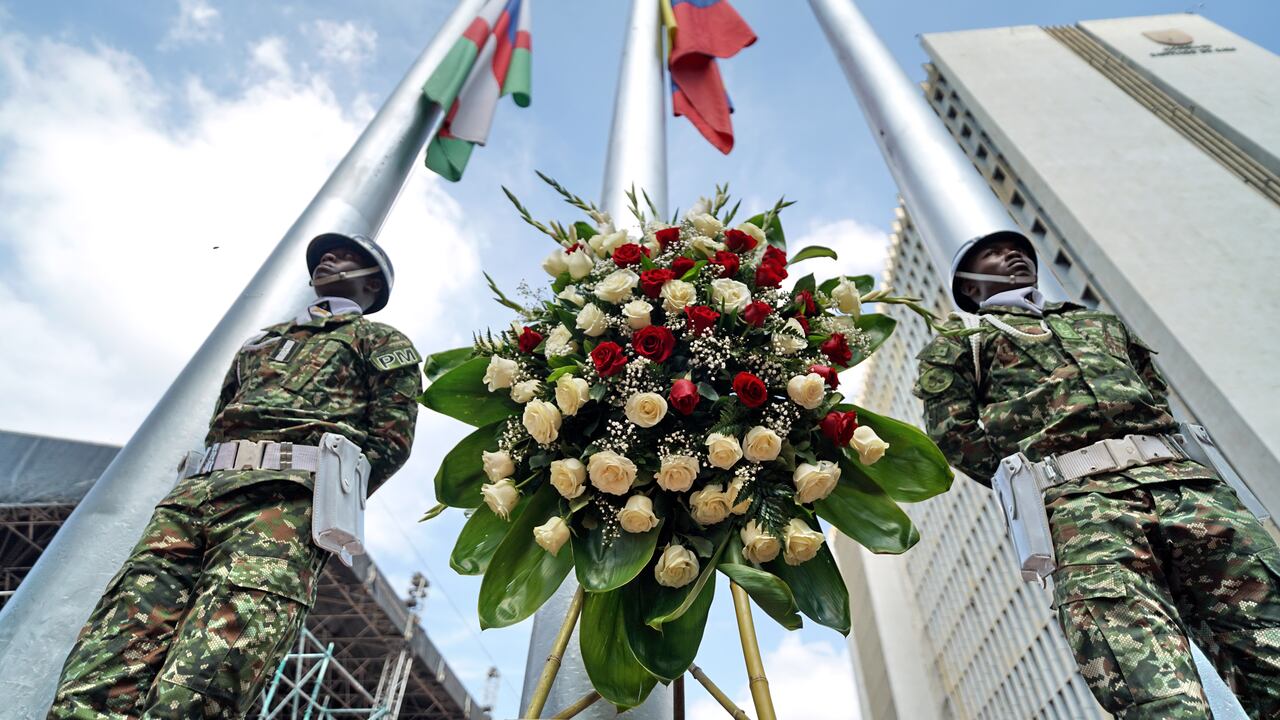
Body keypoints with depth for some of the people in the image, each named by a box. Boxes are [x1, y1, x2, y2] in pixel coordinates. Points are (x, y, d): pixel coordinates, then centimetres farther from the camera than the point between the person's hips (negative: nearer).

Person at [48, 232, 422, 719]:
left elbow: (392, 436, 5)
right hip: (198, 490, 6)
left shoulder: (383, 341, 19)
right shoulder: (259, 341, 38)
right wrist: (200, 489, 13)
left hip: (287, 495, -6)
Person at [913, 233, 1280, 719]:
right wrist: (1035, 486, -1)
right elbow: (954, 435, 9)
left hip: (1184, 478, 4)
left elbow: (1159, 399, 26)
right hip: (1076, 497, -4)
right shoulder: (959, 341, 23)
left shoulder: (1102, 323, 37)